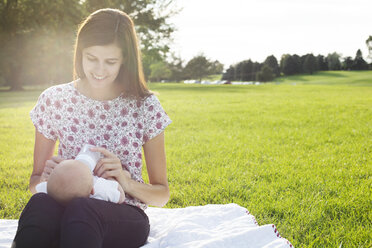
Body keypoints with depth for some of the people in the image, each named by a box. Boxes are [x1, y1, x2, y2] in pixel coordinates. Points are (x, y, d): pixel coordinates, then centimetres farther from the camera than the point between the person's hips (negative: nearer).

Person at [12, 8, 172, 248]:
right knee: (40, 203, -38)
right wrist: (45, 178, -11)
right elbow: (35, 182, 14)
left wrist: (126, 181, -14)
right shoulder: (54, 100, 5)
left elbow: (162, 195, 8)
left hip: (124, 215, -1)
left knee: (80, 210, -40)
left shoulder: (145, 106, 2)